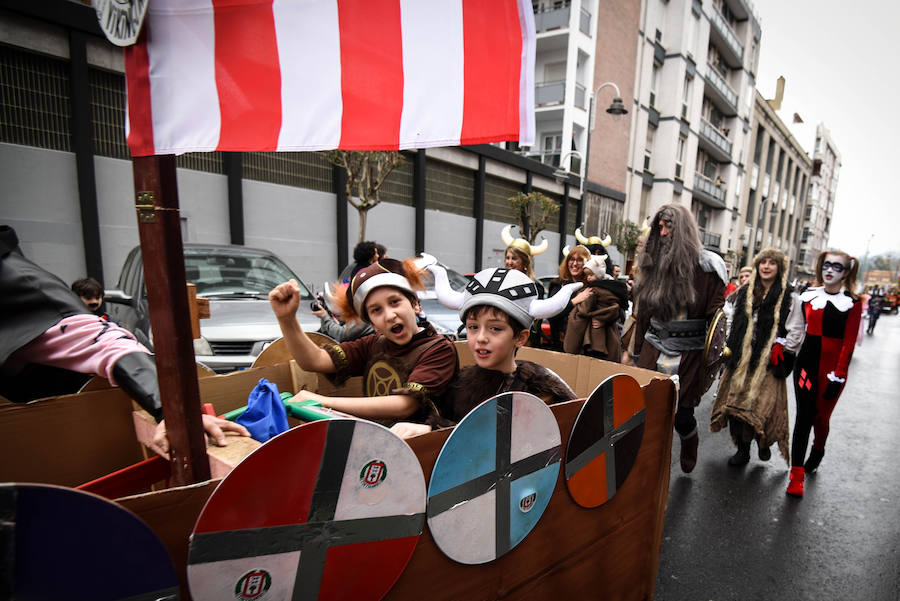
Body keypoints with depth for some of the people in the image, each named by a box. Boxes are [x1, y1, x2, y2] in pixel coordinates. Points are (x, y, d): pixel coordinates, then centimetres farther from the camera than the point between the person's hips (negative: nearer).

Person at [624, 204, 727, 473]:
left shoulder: (706, 266, -4)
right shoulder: (653, 264, 8)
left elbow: (717, 315, -4)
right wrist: (633, 350, 14)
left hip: (689, 354, -3)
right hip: (653, 350, 3)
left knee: (682, 414, 6)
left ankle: (689, 448, 40)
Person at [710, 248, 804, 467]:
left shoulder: (788, 297, -2)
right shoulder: (745, 292, 11)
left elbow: (796, 333, -2)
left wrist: (780, 350, -9)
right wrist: (731, 349, 13)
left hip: (768, 363, -4)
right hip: (741, 360, 4)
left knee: (761, 405, -8)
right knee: (736, 402, 5)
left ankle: (763, 442, 22)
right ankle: (742, 450, 19)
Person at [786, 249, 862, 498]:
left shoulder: (852, 303, -3)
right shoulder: (809, 296, 5)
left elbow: (849, 343, -7)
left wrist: (837, 376, -11)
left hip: (832, 367, -2)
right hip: (806, 362, 2)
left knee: (821, 416, 7)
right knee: (803, 416, -1)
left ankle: (818, 451, 40)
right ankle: (797, 475, 2)